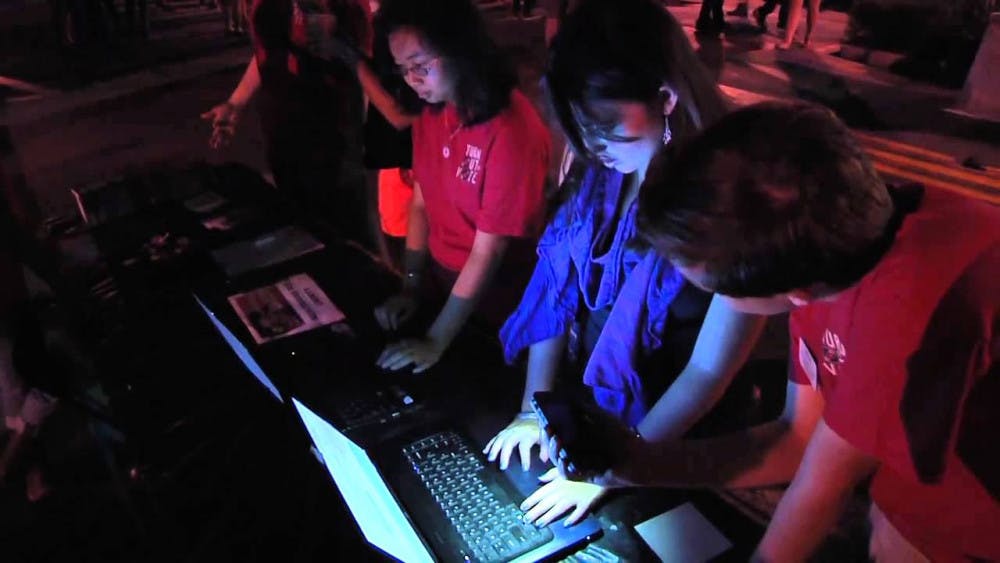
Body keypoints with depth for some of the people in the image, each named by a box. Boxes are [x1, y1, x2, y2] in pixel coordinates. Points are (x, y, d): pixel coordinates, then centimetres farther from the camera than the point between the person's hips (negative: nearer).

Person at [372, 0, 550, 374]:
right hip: (439, 278, 7)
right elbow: (421, 203, 5)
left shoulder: (511, 130, -27)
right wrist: (411, 286, -2)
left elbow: (489, 251, -25)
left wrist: (435, 342, -22)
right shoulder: (432, 113, -3)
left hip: (493, 296, -6)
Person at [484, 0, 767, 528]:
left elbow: (710, 370, -23)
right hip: (583, 409, 5)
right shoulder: (601, 172, -9)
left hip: (674, 446, -5)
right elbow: (557, 287, -4)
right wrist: (532, 408, -7)